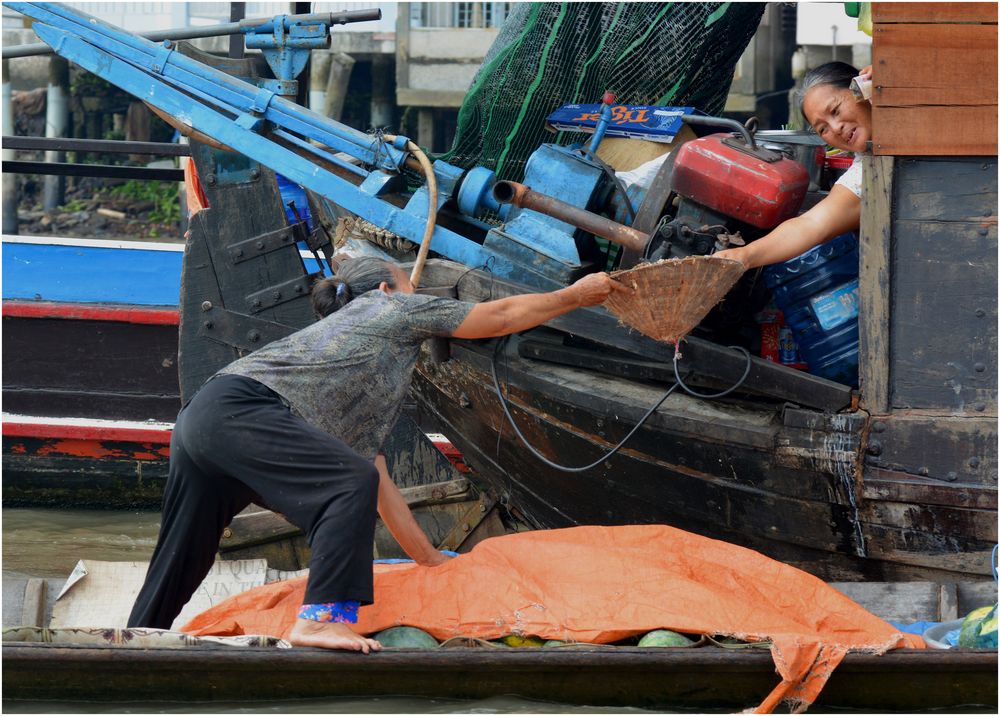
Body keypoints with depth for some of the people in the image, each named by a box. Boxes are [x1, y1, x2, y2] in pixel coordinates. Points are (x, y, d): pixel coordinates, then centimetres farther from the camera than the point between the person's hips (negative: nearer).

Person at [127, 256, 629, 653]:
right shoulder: (391, 307, 15)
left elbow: (381, 485, 36)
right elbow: (502, 316, 20)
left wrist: (434, 564, 37)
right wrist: (576, 294, 33)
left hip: (199, 424, 10)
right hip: (235, 409, -10)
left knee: (179, 571, 9)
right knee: (351, 482, -21)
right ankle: (322, 617, -29)